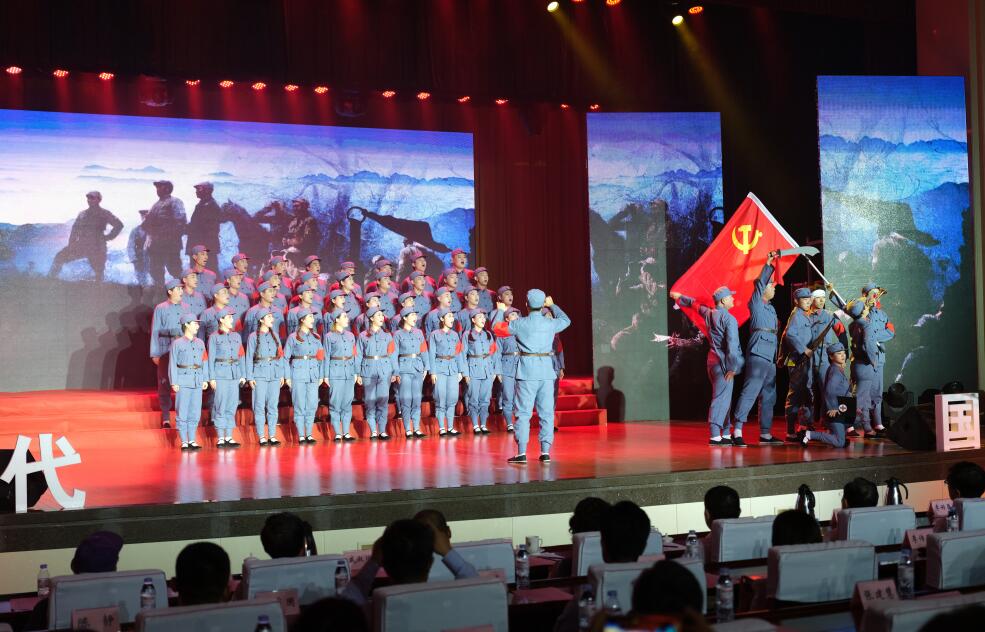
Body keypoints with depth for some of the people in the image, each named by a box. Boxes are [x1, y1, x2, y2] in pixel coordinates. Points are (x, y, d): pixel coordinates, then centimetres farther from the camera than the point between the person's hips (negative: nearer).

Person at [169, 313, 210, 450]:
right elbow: (172, 364, -2)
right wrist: (174, 382, -7)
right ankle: (184, 441, 5)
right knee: (182, 413, -1)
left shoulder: (200, 343, 11)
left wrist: (205, 379, 6)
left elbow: (204, 362, 13)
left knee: (195, 413, 6)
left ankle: (192, 440, 15)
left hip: (197, 382, 4)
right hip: (183, 381, -4)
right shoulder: (177, 343, 0)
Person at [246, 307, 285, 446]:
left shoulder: (275, 335, 11)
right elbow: (249, 358, 0)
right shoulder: (253, 337, 1)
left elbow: (280, 355, 12)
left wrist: (283, 374, 8)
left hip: (275, 374, 3)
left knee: (273, 406, 4)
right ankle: (261, 437, 4)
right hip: (260, 374, -3)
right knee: (260, 406, -2)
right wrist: (250, 377, -5)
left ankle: (272, 436, 9)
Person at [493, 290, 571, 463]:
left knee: (523, 413, 0)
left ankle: (521, 453, -3)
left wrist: (500, 311, 29)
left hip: (527, 372, -2)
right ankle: (545, 452, 7)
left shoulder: (519, 324, -3)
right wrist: (552, 306, 39)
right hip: (546, 371, 2)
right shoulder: (551, 324, 4)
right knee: (546, 413, 7)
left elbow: (497, 329, 12)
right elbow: (566, 320, 26)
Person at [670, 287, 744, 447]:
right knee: (721, 399, -10)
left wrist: (679, 297, 47)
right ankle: (715, 436, -14)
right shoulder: (729, 319, -14)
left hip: (712, 360, 9)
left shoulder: (709, 314, 10)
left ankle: (726, 435, 17)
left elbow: (696, 304, 29)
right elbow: (732, 345, -20)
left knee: (724, 399, 15)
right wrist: (732, 368, -16)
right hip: (722, 363, -9)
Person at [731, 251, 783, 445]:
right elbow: (760, 282, -13)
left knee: (768, 396, 10)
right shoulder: (755, 303, 0)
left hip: (770, 356, 9)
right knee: (750, 391, -14)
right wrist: (768, 264, -14)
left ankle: (765, 433, 15)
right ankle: (738, 429, -16)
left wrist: (778, 356, 19)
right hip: (758, 352, -9)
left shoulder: (771, 308, 22)